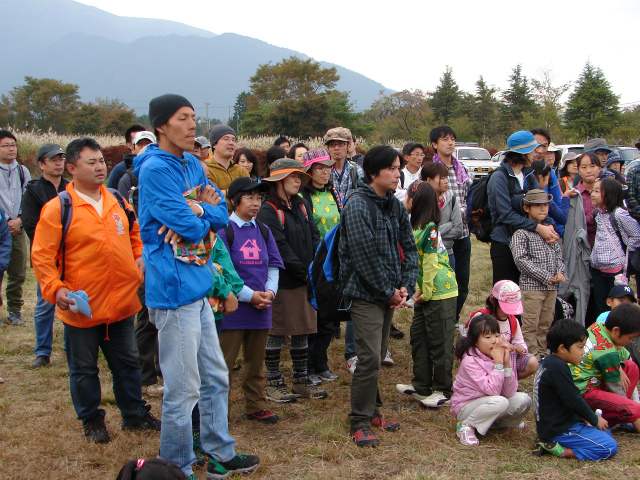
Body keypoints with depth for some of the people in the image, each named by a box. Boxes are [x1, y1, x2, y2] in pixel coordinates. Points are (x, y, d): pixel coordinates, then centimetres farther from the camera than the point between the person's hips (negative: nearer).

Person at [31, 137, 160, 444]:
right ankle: (92, 421, 27)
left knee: (127, 362, 16)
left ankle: (134, 415, 31)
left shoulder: (118, 203, 6)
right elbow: (42, 256, -10)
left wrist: (140, 258, 6)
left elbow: (135, 236, 23)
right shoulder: (57, 208, -11)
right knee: (84, 368, 10)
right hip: (81, 308, -5)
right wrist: (54, 289, -19)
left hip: (121, 303, 5)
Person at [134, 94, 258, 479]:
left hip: (198, 287, 9)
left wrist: (196, 213, -13)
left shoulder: (192, 164, 11)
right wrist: (203, 214, -2)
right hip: (175, 289, -9)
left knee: (216, 378, 19)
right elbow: (190, 226, -22)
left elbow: (222, 214, 6)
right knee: (183, 389, 0)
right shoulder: (156, 169, -16)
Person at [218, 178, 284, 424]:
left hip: (261, 309, 6)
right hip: (232, 308, -6)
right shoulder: (223, 231, -8)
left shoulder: (263, 231, 12)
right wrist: (250, 295, -16)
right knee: (224, 362, -2)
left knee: (256, 360, 15)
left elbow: (274, 265, 13)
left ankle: (255, 406, 27)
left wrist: (270, 290, -5)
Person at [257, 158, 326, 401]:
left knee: (303, 330, 12)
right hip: (281, 279, -7)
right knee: (276, 332, 2)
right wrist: (302, 271, -15)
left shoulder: (302, 205, 12)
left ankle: (301, 380, 22)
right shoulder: (268, 211, -11)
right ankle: (274, 383, 12)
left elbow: (314, 237, 7)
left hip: (306, 279, 7)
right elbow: (280, 247, -16)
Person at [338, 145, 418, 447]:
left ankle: (372, 411, 28)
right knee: (369, 358, -9)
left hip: (390, 294, 7)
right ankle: (360, 423, 2)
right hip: (365, 294, -7)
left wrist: (405, 286, -1)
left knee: (378, 354, 15)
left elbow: (409, 248, 12)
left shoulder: (394, 205, 9)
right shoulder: (357, 207, -15)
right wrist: (389, 292, -13)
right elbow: (365, 257, -19)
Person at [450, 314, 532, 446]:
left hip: (489, 403, 7)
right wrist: (498, 362, -29)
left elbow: (509, 392, -13)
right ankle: (466, 426, -13)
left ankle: (501, 422, 15)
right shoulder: (470, 361, -24)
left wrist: (507, 363, -22)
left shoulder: (500, 355, -6)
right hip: (465, 407, -7)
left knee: (523, 400, -15)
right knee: (500, 402, -33)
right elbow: (493, 390, -31)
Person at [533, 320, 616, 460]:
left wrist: (582, 416, 10)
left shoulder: (548, 363, 10)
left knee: (605, 433, 18)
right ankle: (559, 450, -11)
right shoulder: (558, 368, -22)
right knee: (610, 448, -12)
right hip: (559, 430, -10)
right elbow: (574, 401, -19)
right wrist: (595, 420, -5)